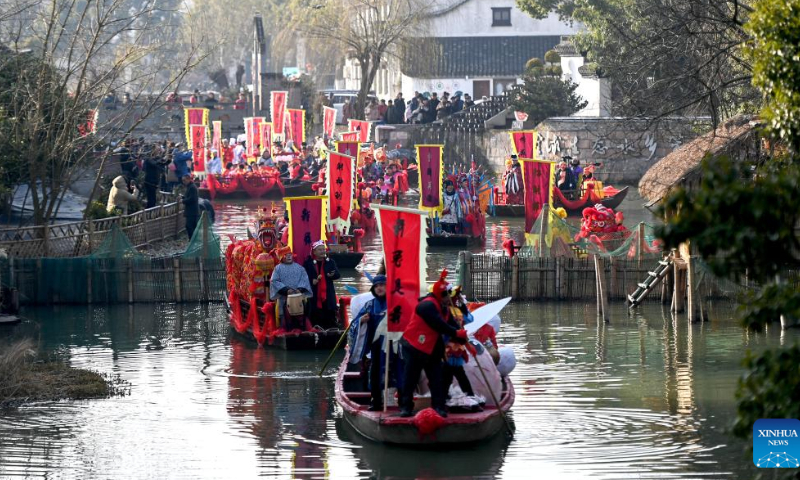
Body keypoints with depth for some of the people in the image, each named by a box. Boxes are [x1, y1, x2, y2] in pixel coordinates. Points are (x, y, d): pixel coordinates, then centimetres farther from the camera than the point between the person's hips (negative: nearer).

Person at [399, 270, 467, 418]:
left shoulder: (444, 308, 10)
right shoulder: (427, 305, -21)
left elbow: (449, 325, 6)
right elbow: (439, 326, -26)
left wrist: (461, 340, -8)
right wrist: (456, 334, -22)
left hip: (432, 350, 9)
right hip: (414, 347, -9)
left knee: (437, 380, 2)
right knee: (410, 379, -1)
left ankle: (439, 407, 3)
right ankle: (406, 407, 6)